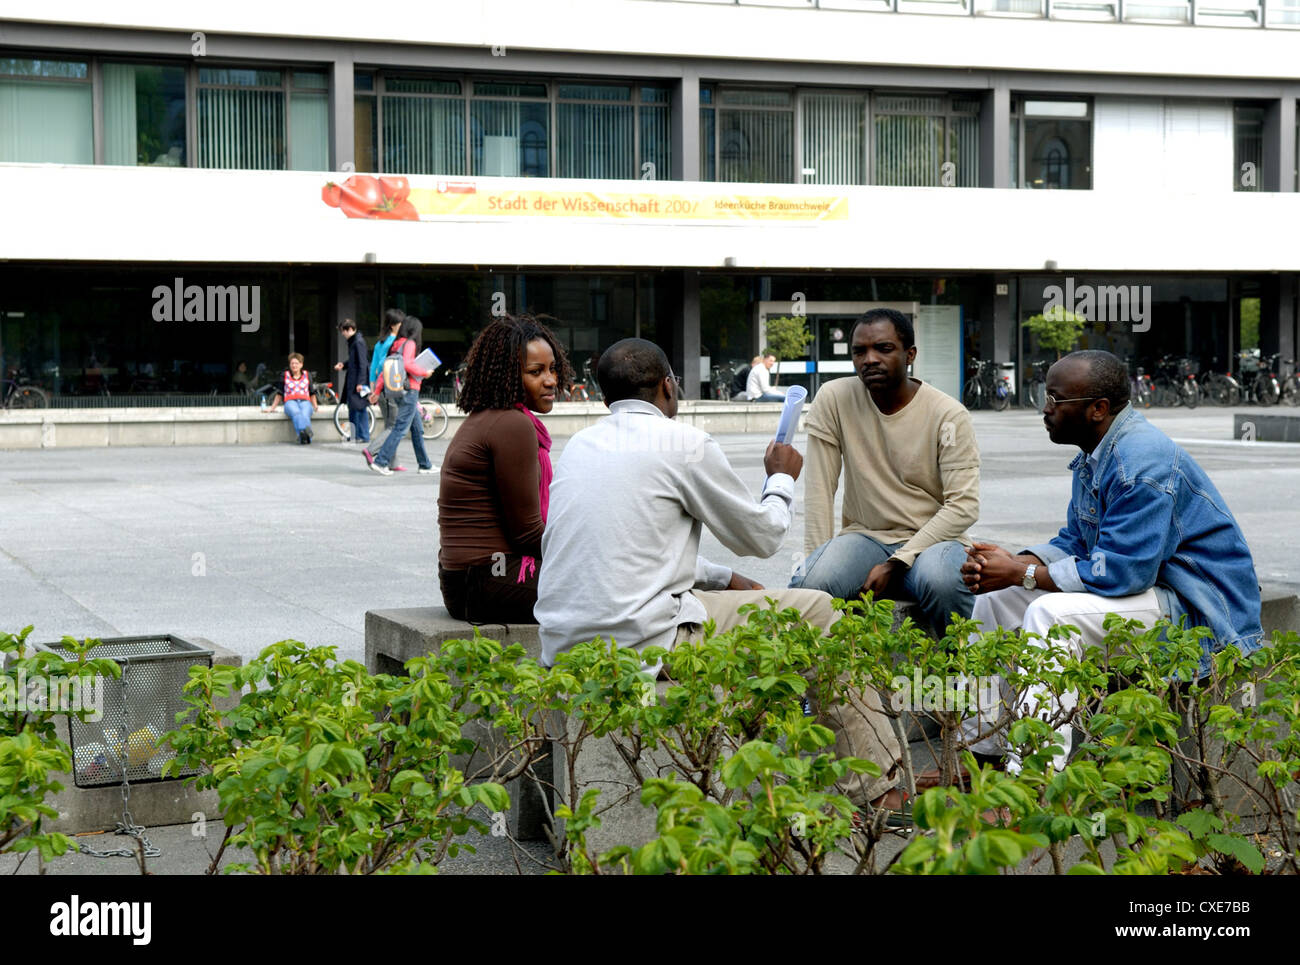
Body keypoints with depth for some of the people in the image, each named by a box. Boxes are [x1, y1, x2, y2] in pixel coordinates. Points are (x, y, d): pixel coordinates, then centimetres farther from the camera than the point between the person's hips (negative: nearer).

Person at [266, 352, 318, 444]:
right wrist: (272, 408, 20)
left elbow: (312, 393, 26)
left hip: (305, 402, 1)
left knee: (305, 414, -37)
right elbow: (279, 394, 23)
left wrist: (315, 407, 18)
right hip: (290, 402, -1)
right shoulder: (285, 376, 18)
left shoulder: (307, 376, 20)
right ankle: (303, 432, -69)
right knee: (296, 413, -39)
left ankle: (305, 438, -62)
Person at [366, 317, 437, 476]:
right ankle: (380, 461, -13)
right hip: (409, 391, -9)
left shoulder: (396, 344, 15)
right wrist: (425, 373, -10)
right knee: (401, 428, -10)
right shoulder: (409, 343, -8)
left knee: (418, 429, 13)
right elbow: (408, 364, -24)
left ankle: (425, 465, 17)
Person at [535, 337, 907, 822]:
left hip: (564, 649, 8)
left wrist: (724, 579, 24)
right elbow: (763, 536, 4)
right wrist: (781, 477, 23)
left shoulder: (579, 445, 16)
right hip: (639, 642, -8)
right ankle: (880, 789, 9)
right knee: (814, 610, 3)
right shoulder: (683, 443, -7)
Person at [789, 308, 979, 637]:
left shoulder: (949, 415, -8)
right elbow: (820, 490, -2)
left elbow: (963, 506, -12)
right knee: (808, 583, -30)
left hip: (933, 537, -1)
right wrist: (818, 560, -12)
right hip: (864, 536, 2)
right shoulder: (833, 399, -2)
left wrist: (895, 563, -20)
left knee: (941, 581, -36)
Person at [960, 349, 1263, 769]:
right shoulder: (1095, 455, 8)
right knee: (996, 599, 7)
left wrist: (1021, 574, -21)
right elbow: (1074, 542, 13)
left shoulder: (1142, 465, -26)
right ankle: (979, 747, 13)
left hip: (1197, 613, -11)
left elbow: (1119, 572, -30)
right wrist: (1016, 562, -8)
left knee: (1050, 614, -31)